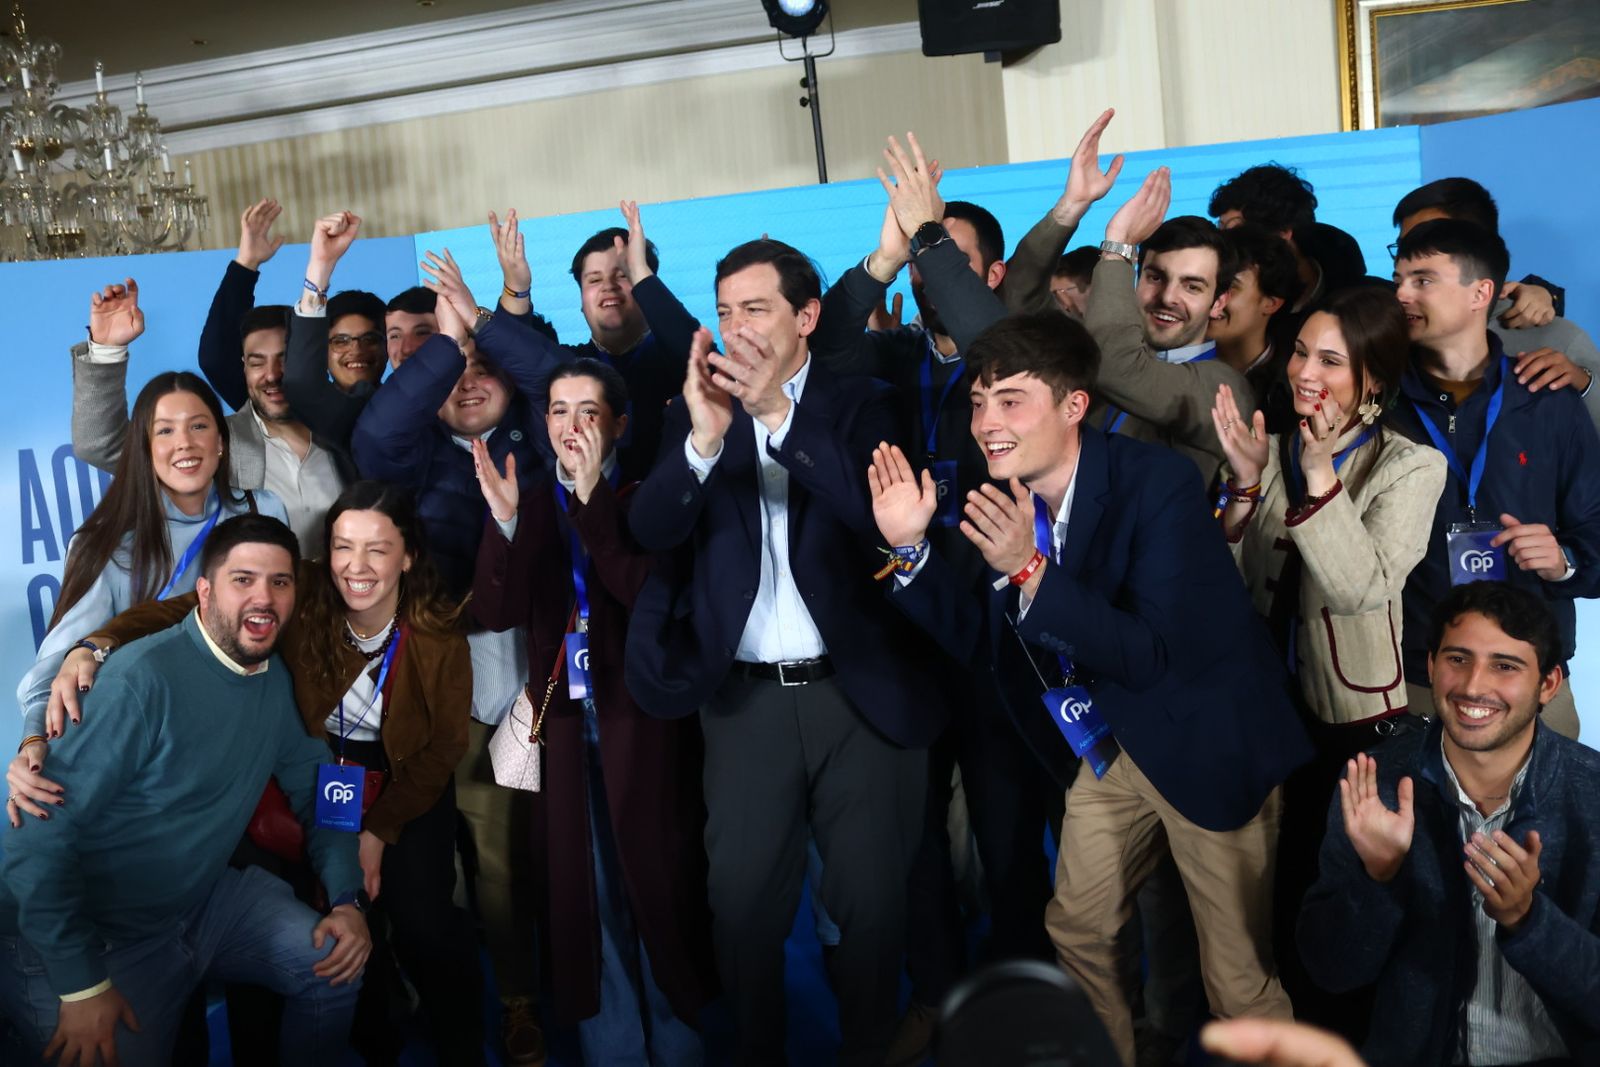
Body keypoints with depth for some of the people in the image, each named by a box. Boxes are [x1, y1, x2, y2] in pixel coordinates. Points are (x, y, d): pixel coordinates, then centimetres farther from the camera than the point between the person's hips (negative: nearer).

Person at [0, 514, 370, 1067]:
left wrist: (347, 898, -5)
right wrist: (81, 986, -23)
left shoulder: (276, 679, -2)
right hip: (94, 938, -6)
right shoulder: (144, 679, -26)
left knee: (338, 960, -3)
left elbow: (314, 788, 9)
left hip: (205, 904, 7)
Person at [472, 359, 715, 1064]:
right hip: (564, 722, 3)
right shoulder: (532, 506, 8)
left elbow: (645, 590, -18)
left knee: (655, 885, 4)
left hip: (642, 719, -3)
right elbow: (497, 612, -5)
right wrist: (504, 520, -21)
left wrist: (593, 496, -21)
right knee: (587, 894, 8)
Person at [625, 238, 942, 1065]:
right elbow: (649, 528, -9)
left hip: (863, 690, -1)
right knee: (742, 903, 8)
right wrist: (705, 436, -26)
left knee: (872, 902, 9)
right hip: (746, 697, 1)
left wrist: (780, 415, -26)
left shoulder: (861, 406, 1)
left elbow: (882, 511, -17)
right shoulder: (696, 409, 4)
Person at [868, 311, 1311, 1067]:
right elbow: (974, 634, 2)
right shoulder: (1007, 498, -5)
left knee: (1239, 977, 5)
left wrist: (1031, 571, -38)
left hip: (1206, 742, -6)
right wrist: (910, 547, -12)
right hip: (1114, 742, 7)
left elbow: (1154, 655, -30)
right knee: (1076, 928, 18)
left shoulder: (1156, 483, -25)